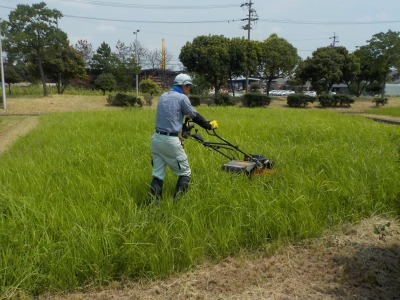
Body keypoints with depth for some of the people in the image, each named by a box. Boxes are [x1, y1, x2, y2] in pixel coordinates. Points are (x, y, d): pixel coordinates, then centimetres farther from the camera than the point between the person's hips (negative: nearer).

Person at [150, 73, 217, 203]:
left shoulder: (163, 96, 16)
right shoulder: (182, 98, -6)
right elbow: (195, 116, 1)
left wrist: (183, 127, 31)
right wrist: (210, 125, 16)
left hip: (156, 138, 7)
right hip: (170, 141, -7)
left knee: (158, 174, 11)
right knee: (184, 173, 8)